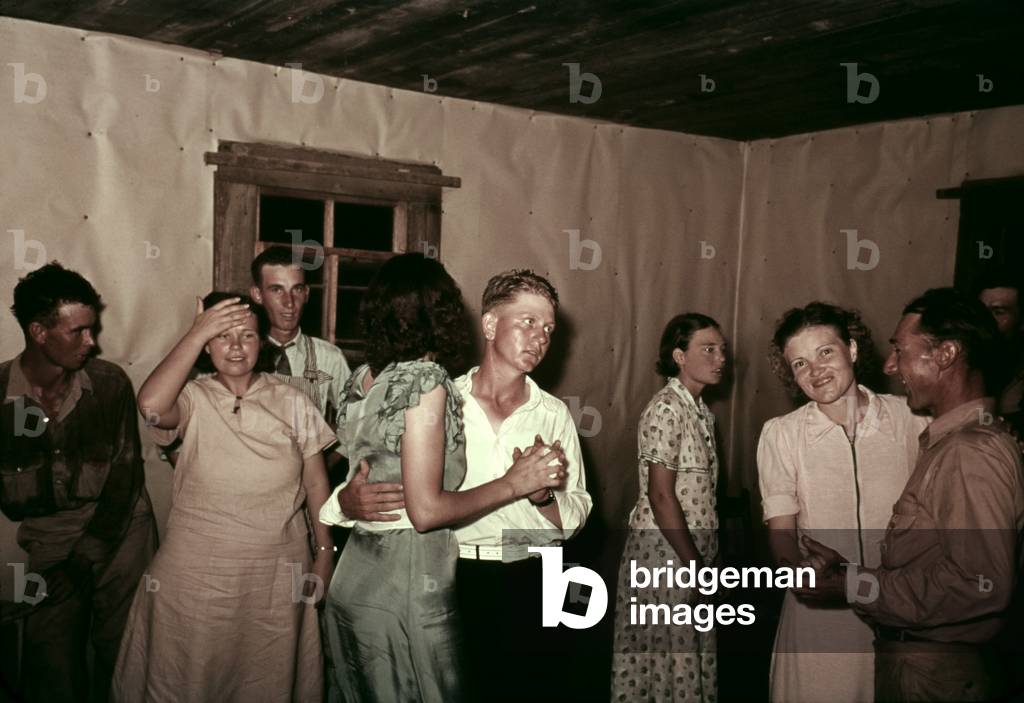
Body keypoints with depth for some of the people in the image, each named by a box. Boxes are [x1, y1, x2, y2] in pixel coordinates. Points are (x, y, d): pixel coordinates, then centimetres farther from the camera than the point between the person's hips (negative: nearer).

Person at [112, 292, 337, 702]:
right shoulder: (193, 400, -7)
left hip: (277, 575, 2)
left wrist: (325, 552, 4)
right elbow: (150, 405, -31)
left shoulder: (292, 402, -2)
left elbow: (315, 483, 4)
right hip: (198, 574, -1)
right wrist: (196, 333, -24)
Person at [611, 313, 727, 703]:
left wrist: (703, 562, 9)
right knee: (671, 657, 1)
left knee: (694, 653, 13)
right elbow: (661, 496, -19)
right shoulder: (666, 409, -15)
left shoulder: (701, 411, 11)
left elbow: (698, 491, 13)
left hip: (694, 549, 8)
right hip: (664, 551, -8)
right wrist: (696, 568, -18)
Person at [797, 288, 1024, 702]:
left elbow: (980, 584, -28)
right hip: (905, 656, 8)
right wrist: (849, 564, -1)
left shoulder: (975, 453, -20)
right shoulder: (947, 441, 11)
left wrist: (852, 585, -22)